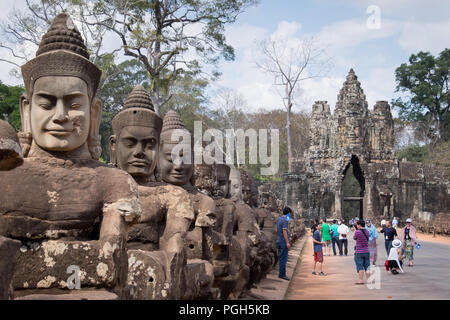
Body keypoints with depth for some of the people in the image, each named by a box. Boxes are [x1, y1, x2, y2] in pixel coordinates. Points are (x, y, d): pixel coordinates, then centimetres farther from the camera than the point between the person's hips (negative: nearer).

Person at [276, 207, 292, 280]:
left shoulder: (278, 219, 13)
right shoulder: (285, 220, -15)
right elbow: (284, 231, -20)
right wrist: (287, 242, -19)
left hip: (279, 241, 9)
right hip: (284, 242, -9)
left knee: (281, 258, 13)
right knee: (283, 259, -5)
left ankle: (281, 273, 18)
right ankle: (282, 274, -3)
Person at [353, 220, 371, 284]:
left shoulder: (357, 232, -15)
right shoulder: (367, 232, 4)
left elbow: (354, 238, 1)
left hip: (359, 252, -5)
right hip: (366, 251, 5)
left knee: (360, 267, -1)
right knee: (367, 266, 11)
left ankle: (361, 280, -2)